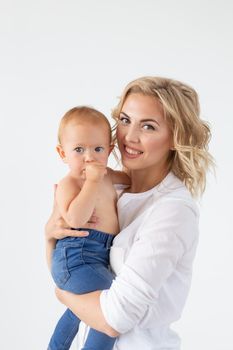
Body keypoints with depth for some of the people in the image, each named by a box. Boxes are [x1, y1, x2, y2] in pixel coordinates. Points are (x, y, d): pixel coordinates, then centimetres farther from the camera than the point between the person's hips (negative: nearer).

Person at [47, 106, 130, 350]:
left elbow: (127, 178, 34)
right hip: (76, 258, -10)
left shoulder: (104, 175, 10)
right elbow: (76, 219, -35)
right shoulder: (68, 184, -16)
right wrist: (93, 181, -29)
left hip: (96, 257, 10)